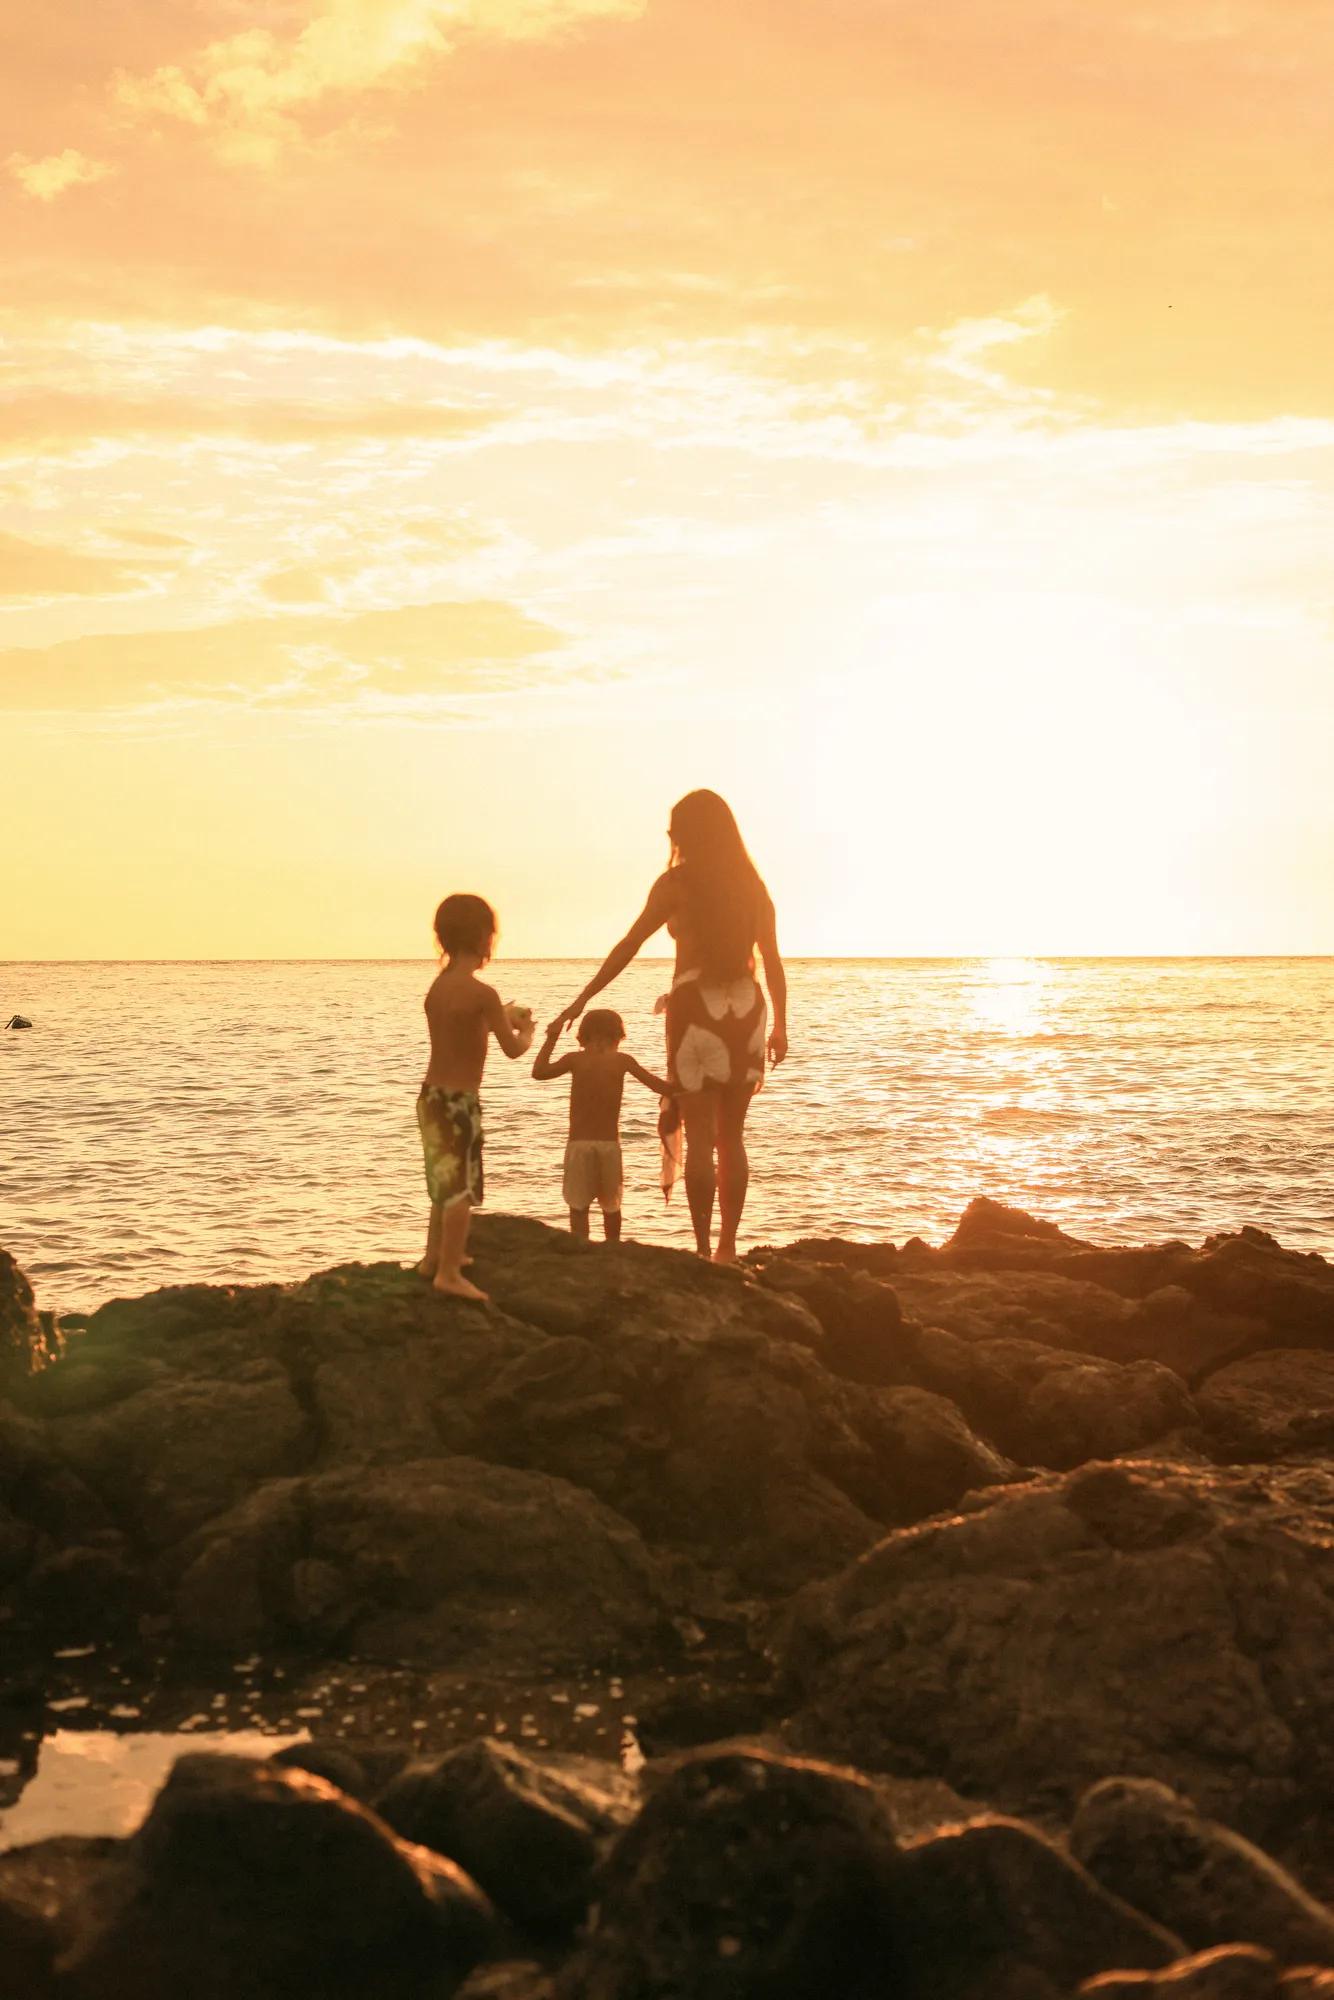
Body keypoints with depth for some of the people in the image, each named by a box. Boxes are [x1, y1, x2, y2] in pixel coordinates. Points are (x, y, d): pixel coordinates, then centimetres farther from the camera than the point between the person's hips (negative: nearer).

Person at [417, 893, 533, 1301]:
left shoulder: (439, 985, 5)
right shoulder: (482, 993, -19)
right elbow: (512, 1049, -12)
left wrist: (503, 1018, 26)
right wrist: (526, 1031, 9)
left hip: (432, 1095, 8)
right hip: (458, 1102, -8)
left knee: (446, 1180, 23)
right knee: (461, 1188, -1)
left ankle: (435, 1256, 35)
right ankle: (449, 1273, 1)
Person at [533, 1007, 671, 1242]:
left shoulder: (575, 1059, -1)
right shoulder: (623, 1060, 0)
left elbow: (539, 1072, 11)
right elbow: (660, 1086, -2)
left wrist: (551, 1038, 18)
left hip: (579, 1143, -1)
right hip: (609, 1143, 1)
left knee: (578, 1205, 3)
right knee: (611, 1205, 17)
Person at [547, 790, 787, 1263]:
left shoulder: (677, 883, -4)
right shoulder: (752, 886, 8)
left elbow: (628, 946, -6)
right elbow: (772, 963, 9)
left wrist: (581, 1001, -2)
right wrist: (780, 1025, 18)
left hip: (695, 1006, -4)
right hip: (746, 1007, 4)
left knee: (699, 1138, 0)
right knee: (731, 1136, 12)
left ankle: (704, 1249, -2)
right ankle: (727, 1246, 13)